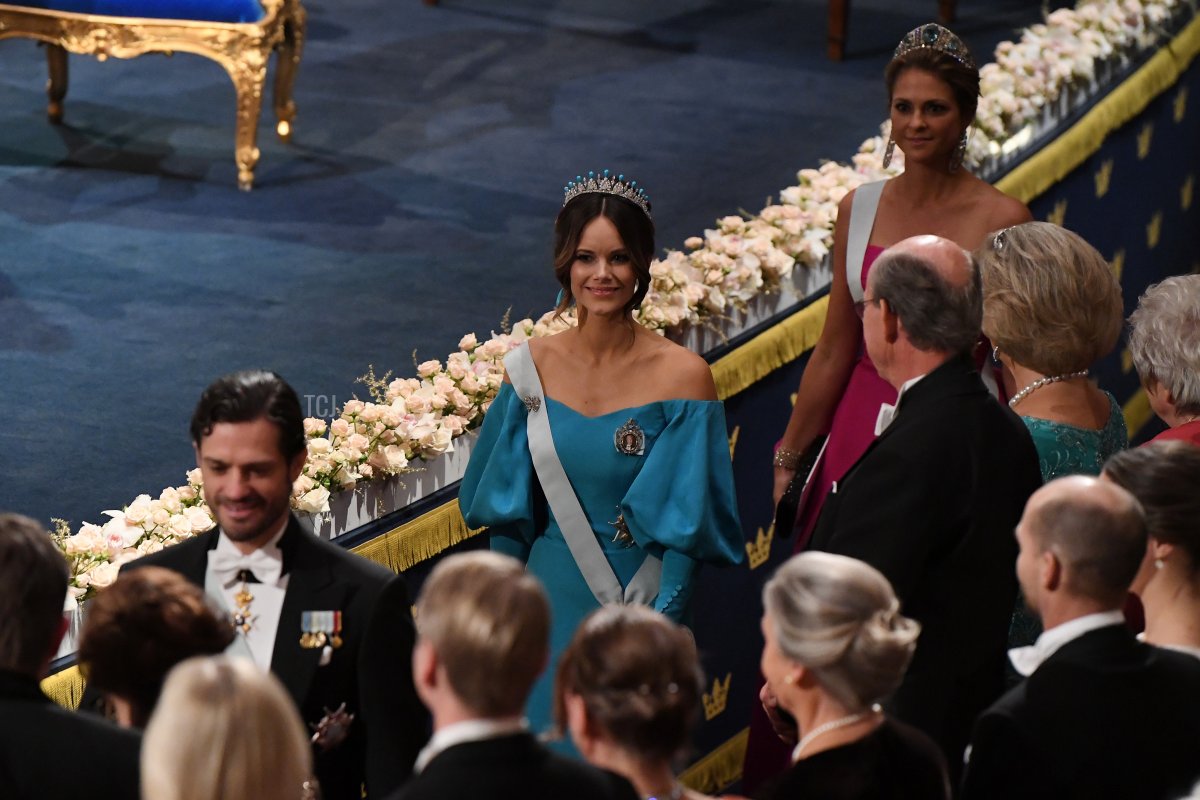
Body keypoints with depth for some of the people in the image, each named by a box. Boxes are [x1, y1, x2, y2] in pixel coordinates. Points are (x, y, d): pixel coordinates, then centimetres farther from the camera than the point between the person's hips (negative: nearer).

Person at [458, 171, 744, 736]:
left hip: (636, 606, -3)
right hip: (548, 605, 3)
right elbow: (509, 513, 6)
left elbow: (685, 527, -10)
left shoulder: (681, 376, -11)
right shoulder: (531, 367, -1)